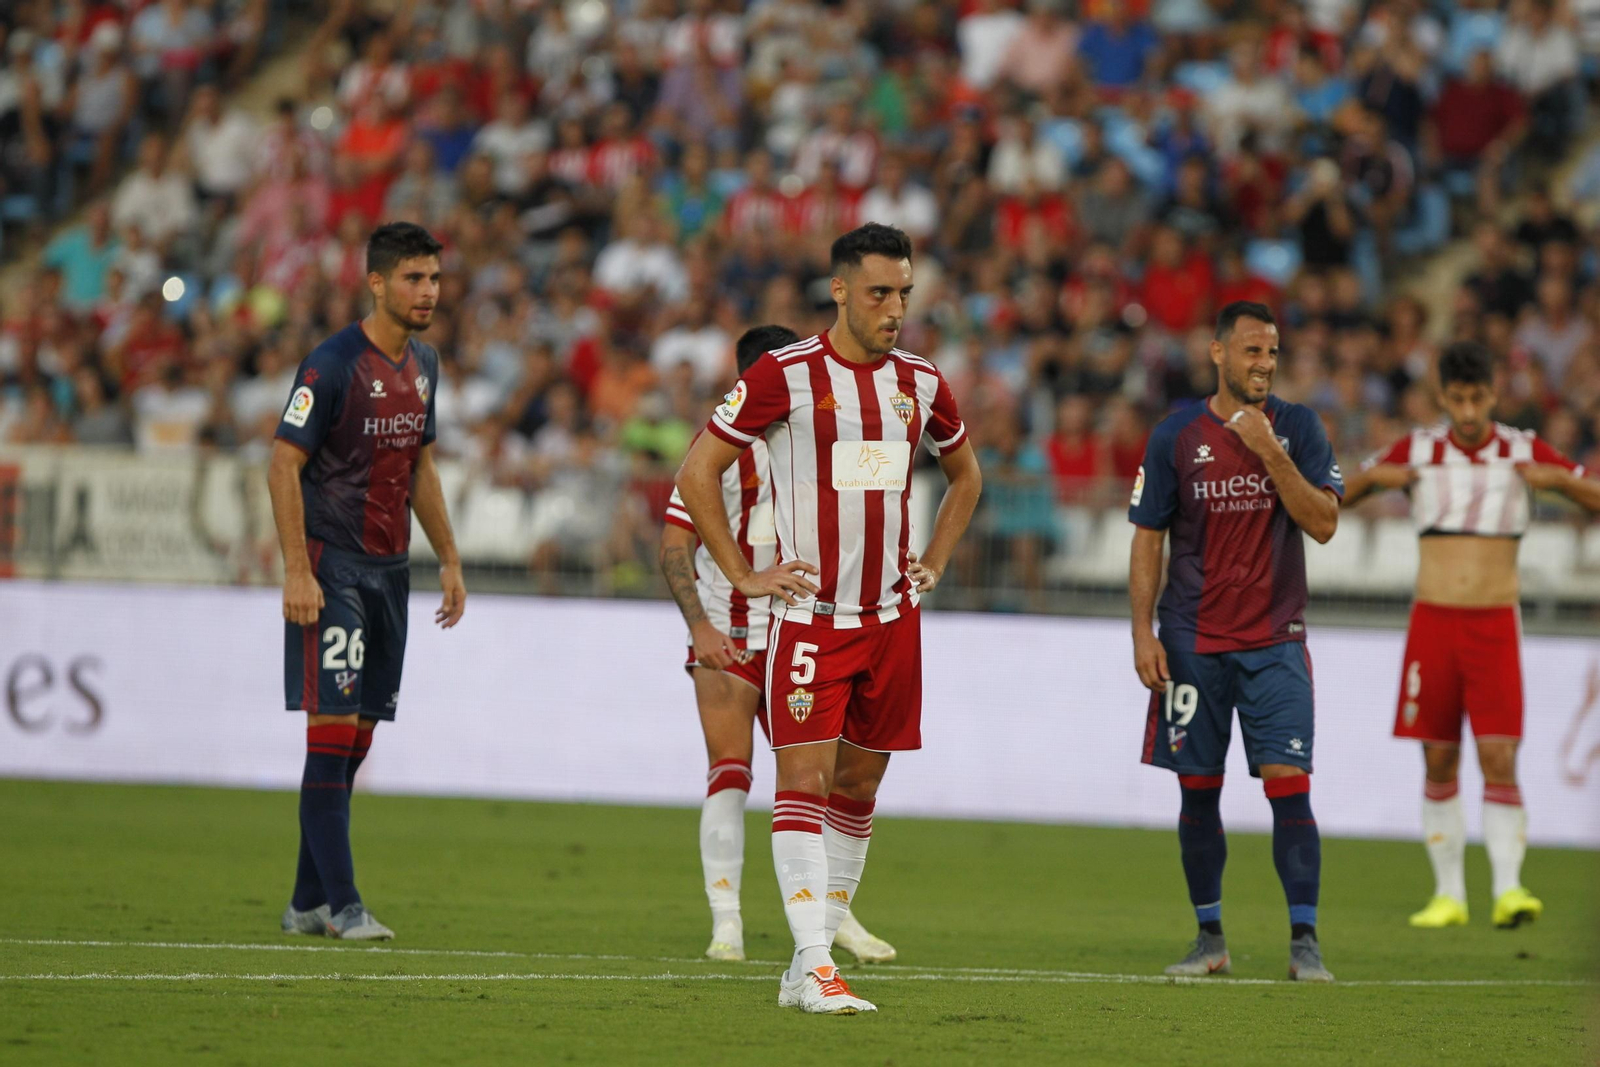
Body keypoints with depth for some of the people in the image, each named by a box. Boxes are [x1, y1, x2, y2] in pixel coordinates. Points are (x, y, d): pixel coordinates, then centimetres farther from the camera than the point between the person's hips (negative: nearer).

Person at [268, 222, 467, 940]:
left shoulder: (423, 367, 12)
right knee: (333, 729, -11)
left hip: (389, 569, 8)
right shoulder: (332, 366, -12)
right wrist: (297, 571, -19)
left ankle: (308, 904, 13)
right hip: (332, 569, -8)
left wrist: (449, 560, 19)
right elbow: (284, 465, -13)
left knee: (358, 735, 8)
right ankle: (339, 903, -11)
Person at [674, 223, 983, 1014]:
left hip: (891, 617, 6)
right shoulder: (785, 376, -8)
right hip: (809, 614, -5)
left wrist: (931, 564, 14)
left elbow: (965, 475, 26)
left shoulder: (920, 382, 7)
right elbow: (697, 473, -4)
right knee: (803, 778, -12)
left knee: (859, 785, 8)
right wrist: (743, 576, -6)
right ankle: (816, 970, -17)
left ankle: (814, 955, 16)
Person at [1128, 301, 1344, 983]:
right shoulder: (1176, 436, 3)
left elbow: (1323, 523, -6)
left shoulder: (1298, 428, 3)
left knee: (1289, 785, -10)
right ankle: (1210, 938, 13)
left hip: (1275, 641, -1)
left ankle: (1304, 940, -6)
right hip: (1194, 641, 1)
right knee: (1198, 791, 3)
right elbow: (1148, 538, 5)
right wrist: (1143, 631, -3)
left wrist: (1270, 452, -16)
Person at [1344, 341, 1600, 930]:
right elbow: (1338, 498, 14)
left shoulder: (1523, 452, 1)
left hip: (1496, 624, -1)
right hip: (1433, 621, 1)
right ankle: (1449, 893, 11)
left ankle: (1508, 890, -15)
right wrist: (1373, 475, -7)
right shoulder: (1416, 451, 3)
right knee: (1439, 763, 2)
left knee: (1499, 760, -12)